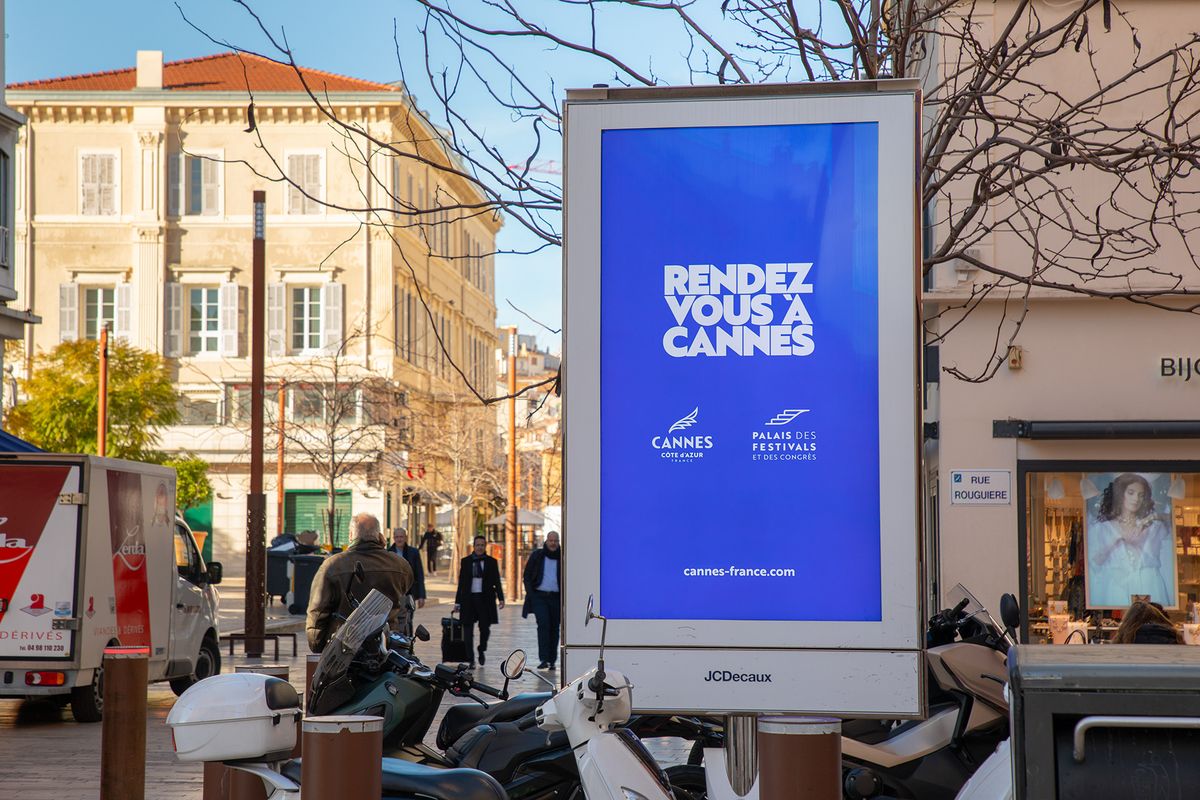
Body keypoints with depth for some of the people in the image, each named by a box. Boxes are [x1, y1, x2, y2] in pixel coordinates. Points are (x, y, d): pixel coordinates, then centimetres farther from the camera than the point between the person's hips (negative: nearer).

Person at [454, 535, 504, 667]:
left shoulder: (491, 562, 5)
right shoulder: (466, 561, 7)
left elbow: (496, 582, 4)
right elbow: (461, 583, 9)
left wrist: (500, 598, -8)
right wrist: (457, 601, 6)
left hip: (485, 599, -1)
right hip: (469, 599, 1)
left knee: (485, 627, 3)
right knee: (468, 629, -2)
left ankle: (481, 651, 30)